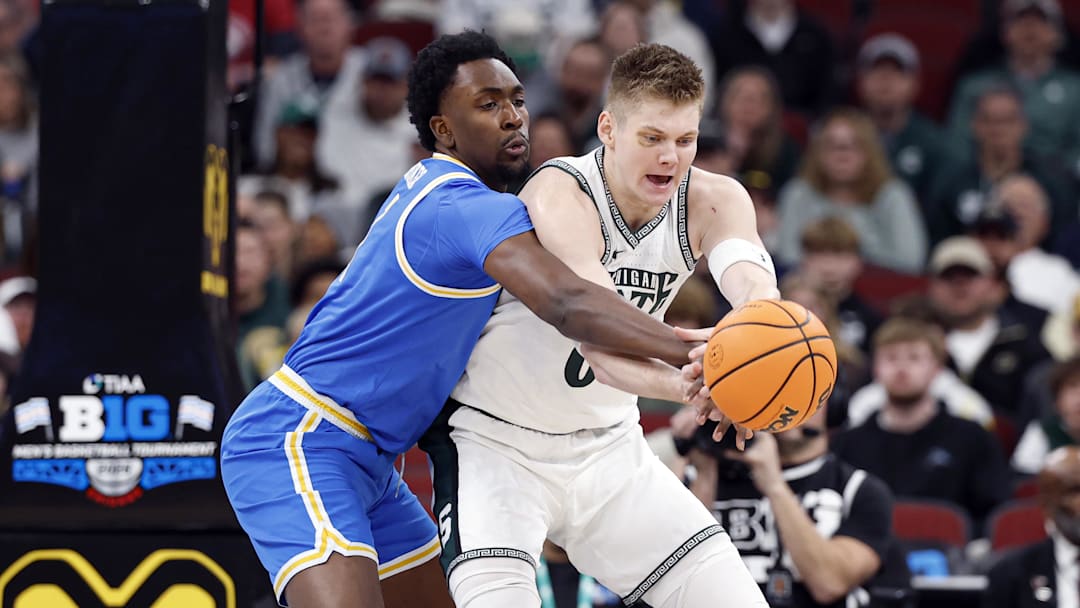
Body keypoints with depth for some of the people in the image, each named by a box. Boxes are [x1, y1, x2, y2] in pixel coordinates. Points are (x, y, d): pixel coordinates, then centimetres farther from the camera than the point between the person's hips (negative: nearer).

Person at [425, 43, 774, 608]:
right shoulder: (560, 195, -27)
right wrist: (686, 386, -62)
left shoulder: (713, 201, -10)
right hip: (496, 443, -6)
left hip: (607, 445, 6)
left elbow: (753, 282, -32)